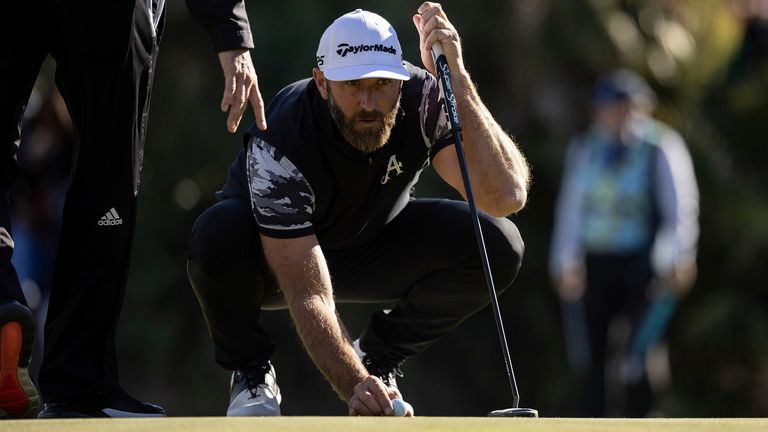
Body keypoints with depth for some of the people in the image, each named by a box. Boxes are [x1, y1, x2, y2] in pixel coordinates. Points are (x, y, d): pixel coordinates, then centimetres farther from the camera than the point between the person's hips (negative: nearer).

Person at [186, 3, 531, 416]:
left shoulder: (423, 98, -26)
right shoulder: (280, 140, -36)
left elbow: (508, 196, -40)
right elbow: (309, 297, -39)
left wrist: (455, 77, -44)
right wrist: (355, 387, -54)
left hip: (371, 243, 3)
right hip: (274, 257, -3)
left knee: (497, 244, -23)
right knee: (219, 232, -39)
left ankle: (378, 356, 1)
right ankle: (251, 373, -8)